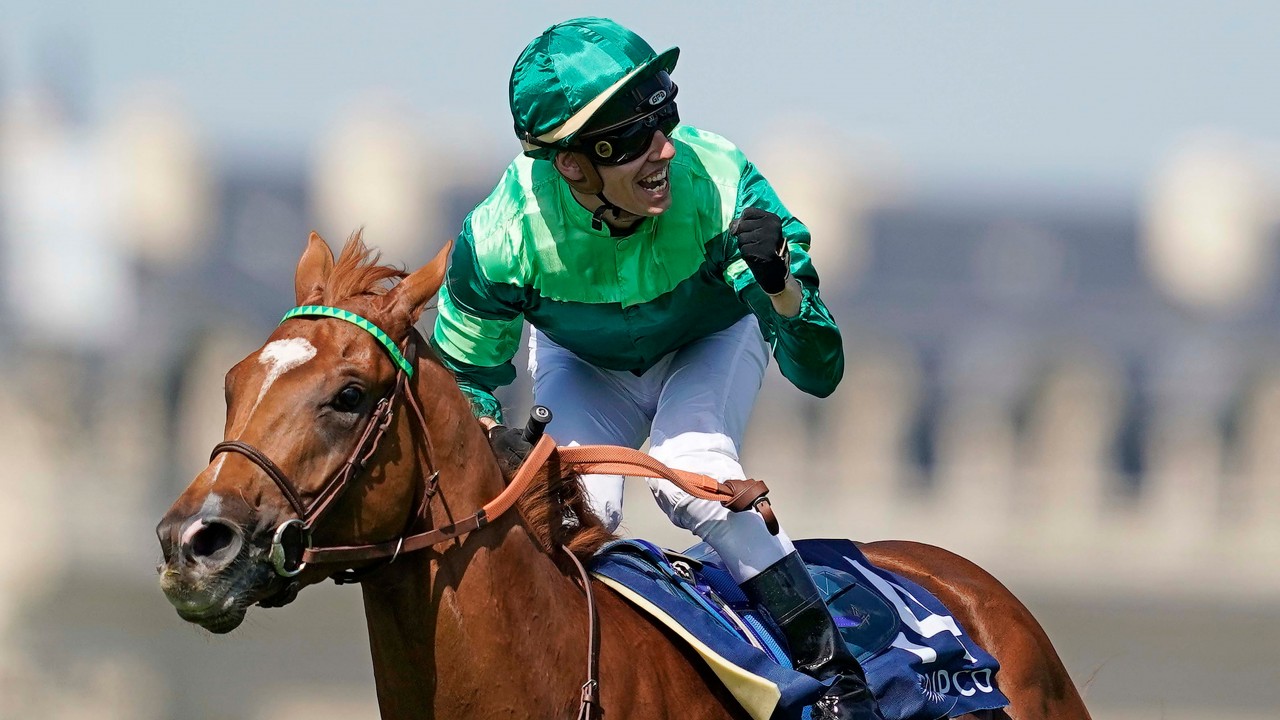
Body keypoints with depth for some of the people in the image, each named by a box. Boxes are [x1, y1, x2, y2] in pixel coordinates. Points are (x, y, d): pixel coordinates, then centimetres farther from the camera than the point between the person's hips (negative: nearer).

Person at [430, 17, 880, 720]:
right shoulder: (501, 237, -36)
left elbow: (819, 373, -35)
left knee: (689, 476, -29)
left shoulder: (719, 184, -39)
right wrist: (489, 436, -37)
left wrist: (781, 287, -55)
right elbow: (460, 377, -16)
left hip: (709, 344, -1)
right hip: (584, 363, 1)